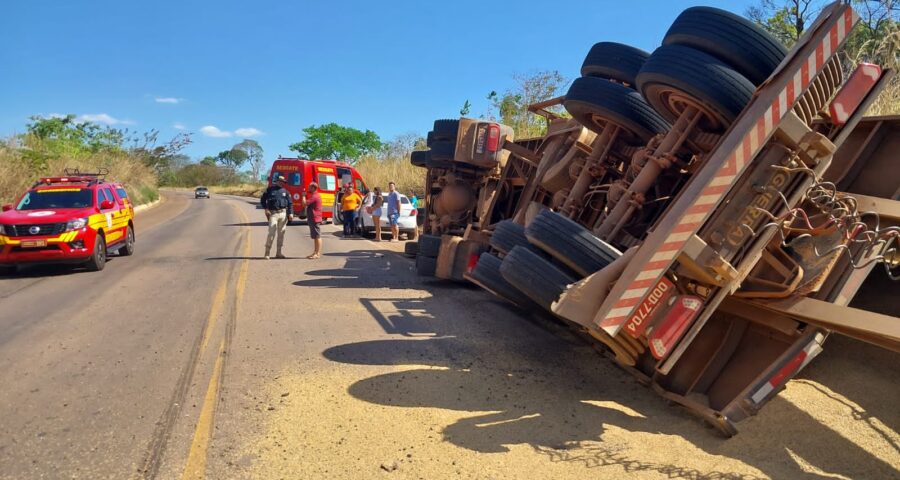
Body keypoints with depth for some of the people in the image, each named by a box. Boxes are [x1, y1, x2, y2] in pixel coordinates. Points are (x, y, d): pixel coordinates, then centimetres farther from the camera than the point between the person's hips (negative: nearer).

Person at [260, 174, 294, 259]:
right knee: (271, 233, -10)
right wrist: (266, 209, -4)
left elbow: (290, 203, 8)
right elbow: (263, 199, 8)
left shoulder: (285, 191, 11)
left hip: (283, 214, 3)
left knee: (281, 233, 6)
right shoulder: (270, 189, 5)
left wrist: (291, 213, -4)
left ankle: (279, 253, 15)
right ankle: (267, 252, -2)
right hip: (273, 213, -3)